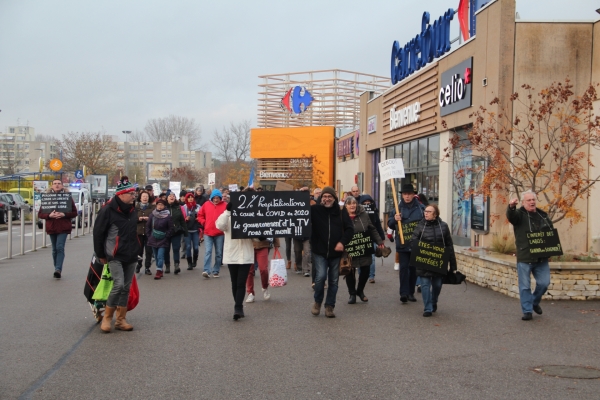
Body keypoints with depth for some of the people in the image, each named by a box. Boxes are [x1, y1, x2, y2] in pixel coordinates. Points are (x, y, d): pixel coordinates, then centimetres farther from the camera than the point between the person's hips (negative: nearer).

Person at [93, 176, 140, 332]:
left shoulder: (132, 210, 10)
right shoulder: (108, 210, -12)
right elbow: (98, 233, -7)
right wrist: (101, 255, -2)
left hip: (131, 256, 7)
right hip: (115, 256, -7)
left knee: (126, 288, 8)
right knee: (118, 285, -17)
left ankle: (121, 320, 16)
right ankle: (107, 318, 0)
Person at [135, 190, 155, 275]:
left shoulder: (153, 207, 5)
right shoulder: (136, 207, 8)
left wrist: (149, 218, -17)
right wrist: (138, 219, -13)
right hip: (138, 231, 1)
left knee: (149, 250, -1)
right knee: (139, 250, 6)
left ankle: (147, 268, 6)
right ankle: (138, 265, 26)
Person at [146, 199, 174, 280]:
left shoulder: (168, 216, -7)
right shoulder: (152, 215, 3)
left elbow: (171, 229, -4)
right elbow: (148, 226, 12)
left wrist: (166, 236, -6)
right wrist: (149, 235, 7)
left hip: (163, 240, -4)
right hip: (153, 239, 4)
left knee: (160, 256, -11)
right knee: (156, 256, 10)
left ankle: (159, 272, -9)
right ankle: (160, 271, 20)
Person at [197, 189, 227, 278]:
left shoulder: (225, 205, -1)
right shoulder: (206, 205, 5)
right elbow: (200, 215, 14)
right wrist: (204, 223, 0)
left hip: (220, 233, 0)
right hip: (208, 233, 0)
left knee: (219, 253, 7)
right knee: (208, 251, -9)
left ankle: (216, 271, 16)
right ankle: (206, 271, -14)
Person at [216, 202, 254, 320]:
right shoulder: (228, 218, 0)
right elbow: (220, 225, -21)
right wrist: (227, 210, -27)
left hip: (246, 256, 0)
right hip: (231, 256, 0)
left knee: (241, 283, -7)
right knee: (235, 283, 10)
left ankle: (238, 308, -11)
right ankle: (239, 308, 20)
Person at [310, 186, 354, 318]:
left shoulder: (341, 211, 2)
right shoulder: (315, 209, -2)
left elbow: (349, 229, 3)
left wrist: (342, 242, -11)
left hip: (335, 252, 2)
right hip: (320, 251, -2)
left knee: (334, 280, 7)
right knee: (321, 276, -14)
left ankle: (329, 306, 20)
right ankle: (317, 302, 11)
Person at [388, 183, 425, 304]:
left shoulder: (420, 208, -1)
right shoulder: (399, 208, 3)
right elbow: (390, 224, 7)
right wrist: (394, 219, -14)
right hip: (403, 244, 0)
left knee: (413, 268, 9)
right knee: (403, 267, -8)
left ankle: (411, 293, 17)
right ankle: (404, 293, -11)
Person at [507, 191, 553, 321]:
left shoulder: (543, 216, 13)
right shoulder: (519, 214, -2)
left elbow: (552, 232, 22)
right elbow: (510, 216, -26)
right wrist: (511, 207, -48)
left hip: (541, 258, 4)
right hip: (524, 258, -4)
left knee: (544, 283, 6)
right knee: (525, 286, 0)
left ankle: (535, 302, 31)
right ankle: (527, 311, 8)